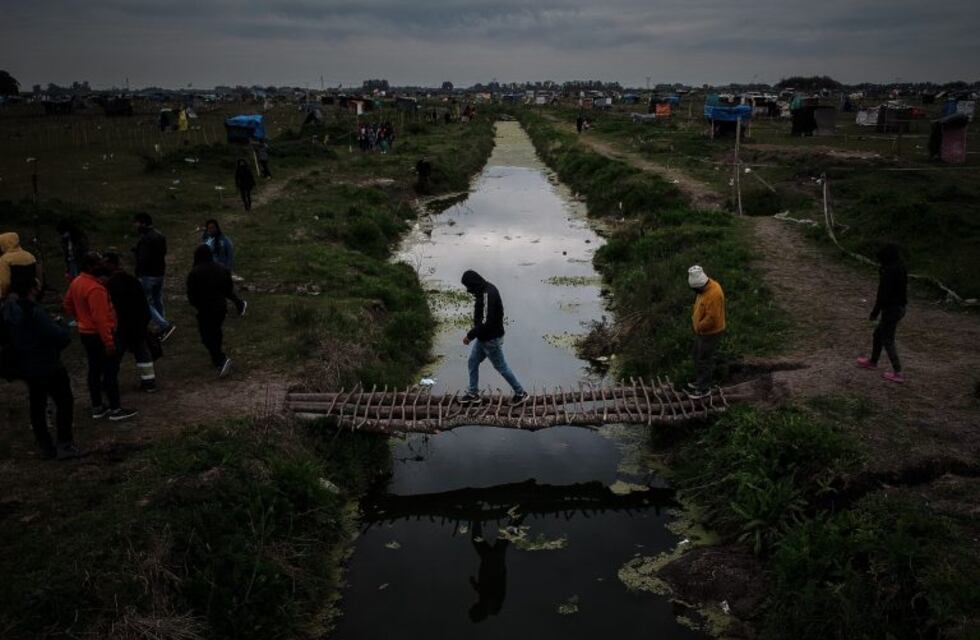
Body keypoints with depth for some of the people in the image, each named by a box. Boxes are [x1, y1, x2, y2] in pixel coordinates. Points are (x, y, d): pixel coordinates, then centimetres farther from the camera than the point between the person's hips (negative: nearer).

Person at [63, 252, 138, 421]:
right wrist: (109, 343, -24)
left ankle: (97, 407, 23)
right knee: (111, 371, 0)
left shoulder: (76, 283, 4)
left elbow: (68, 306, 16)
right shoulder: (95, 288, -25)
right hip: (99, 334, -9)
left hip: (85, 332, 9)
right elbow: (100, 318, -27)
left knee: (94, 369, 15)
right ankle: (115, 409, 6)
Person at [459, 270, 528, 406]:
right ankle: (473, 394, 27)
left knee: (501, 367, 3)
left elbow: (486, 322, -31)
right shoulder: (486, 290, 4)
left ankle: (520, 393, 18)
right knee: (473, 362, 16)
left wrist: (470, 335, -22)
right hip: (483, 338, 10)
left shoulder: (488, 295, -28)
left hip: (491, 339, -10)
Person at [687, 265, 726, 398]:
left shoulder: (713, 294, -32)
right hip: (702, 331, 9)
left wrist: (699, 327, -18)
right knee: (698, 357, 22)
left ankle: (704, 388, 20)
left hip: (710, 333, -9)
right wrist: (695, 318, 8)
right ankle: (699, 381, 39)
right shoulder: (706, 287, -2)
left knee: (705, 360, 5)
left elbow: (712, 318, -31)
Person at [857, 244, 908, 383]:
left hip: (891, 310, -10)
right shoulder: (900, 269, 5)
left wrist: (875, 312, -14)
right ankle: (873, 361, 40)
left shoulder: (889, 273, -24)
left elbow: (883, 295, -23)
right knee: (878, 335, 24)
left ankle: (898, 373, 6)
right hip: (899, 307, 10)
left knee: (888, 341, 1)